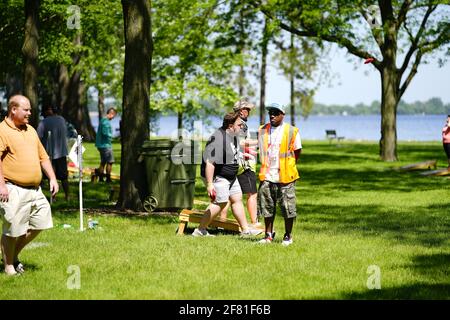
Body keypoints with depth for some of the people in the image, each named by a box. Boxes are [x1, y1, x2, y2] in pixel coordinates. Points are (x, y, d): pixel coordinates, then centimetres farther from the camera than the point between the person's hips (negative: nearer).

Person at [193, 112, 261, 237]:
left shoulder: (233, 136, 7)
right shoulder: (218, 139, -25)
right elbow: (209, 163, -28)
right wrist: (209, 184, -30)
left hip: (230, 176, 10)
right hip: (217, 176, -10)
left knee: (237, 199, 10)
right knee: (220, 202, -9)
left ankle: (245, 229, 17)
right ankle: (200, 230, 0)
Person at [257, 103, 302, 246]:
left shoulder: (292, 131, -3)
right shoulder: (262, 131, 10)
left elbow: (297, 152, 6)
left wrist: (288, 166, 10)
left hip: (285, 176, -4)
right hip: (267, 176, 4)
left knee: (287, 207, 1)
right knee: (267, 206, 7)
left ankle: (288, 236, 12)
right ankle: (268, 234, 19)